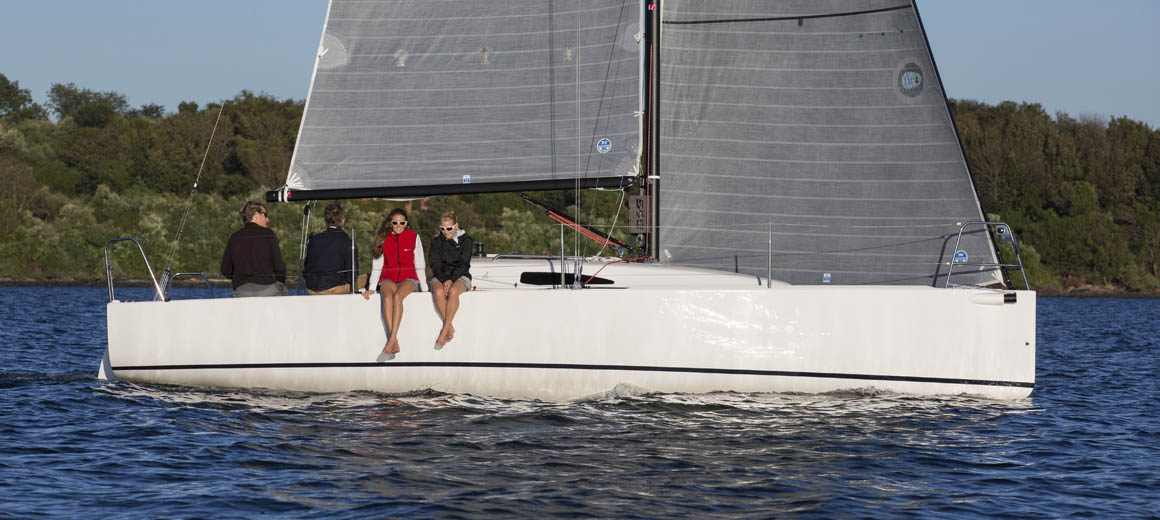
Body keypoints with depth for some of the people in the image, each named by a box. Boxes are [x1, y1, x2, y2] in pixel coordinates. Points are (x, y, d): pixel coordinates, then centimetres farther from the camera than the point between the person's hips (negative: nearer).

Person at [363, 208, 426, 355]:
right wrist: (371, 288, 4)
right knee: (387, 297, -35)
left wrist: (424, 287, 3)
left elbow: (419, 265, 10)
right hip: (388, 278, 1)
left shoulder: (414, 237, 7)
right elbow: (377, 265, 13)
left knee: (397, 296, -36)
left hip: (409, 278, -1)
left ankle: (391, 340, -40)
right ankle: (395, 343, -39)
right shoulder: (383, 238, 11)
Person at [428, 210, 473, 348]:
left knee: (453, 292, -37)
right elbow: (435, 264, -1)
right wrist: (443, 281, -18)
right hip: (441, 276, 2)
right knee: (439, 292, -35)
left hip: (460, 276, -2)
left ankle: (444, 331, -36)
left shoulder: (466, 241, 3)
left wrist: (451, 281, -21)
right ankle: (450, 329, -30)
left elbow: (463, 264, -7)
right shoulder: (436, 241, 9)